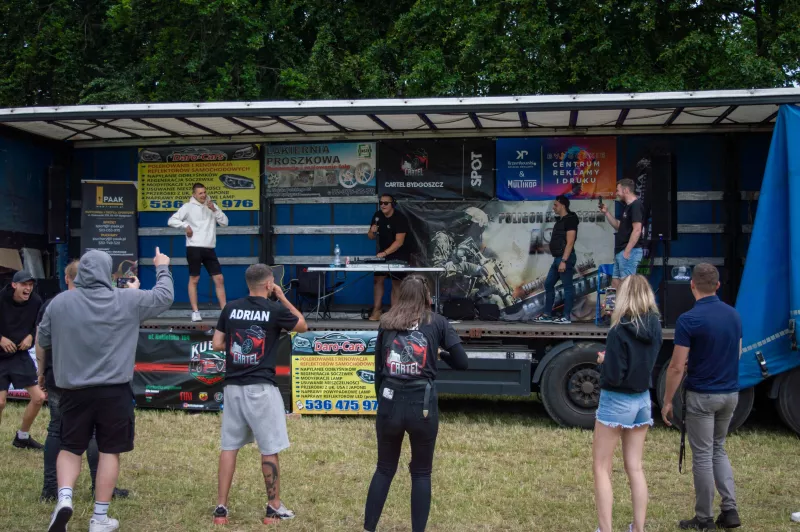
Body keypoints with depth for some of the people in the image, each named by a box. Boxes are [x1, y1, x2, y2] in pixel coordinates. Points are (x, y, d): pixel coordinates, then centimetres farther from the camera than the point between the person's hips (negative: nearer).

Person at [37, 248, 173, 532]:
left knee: (70, 448, 16)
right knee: (109, 451, 8)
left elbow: (40, 345, 10)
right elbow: (164, 296, 9)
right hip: (114, 391, -1)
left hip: (74, 391, 2)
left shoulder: (59, 302, 0)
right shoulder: (128, 300, -5)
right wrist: (162, 268, 27)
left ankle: (64, 499, -6)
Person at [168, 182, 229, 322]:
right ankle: (195, 311, 6)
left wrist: (214, 210, -6)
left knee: (219, 279, 1)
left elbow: (225, 223, 4)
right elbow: (171, 220, -4)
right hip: (194, 247, -4)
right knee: (194, 279, 1)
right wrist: (185, 225, -16)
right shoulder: (188, 207, -1)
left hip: (209, 249, 4)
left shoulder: (211, 206, 11)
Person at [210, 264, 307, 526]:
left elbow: (217, 344, 7)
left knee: (229, 447, 11)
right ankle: (273, 508, 15)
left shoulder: (230, 308, 4)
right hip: (261, 388, -4)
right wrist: (282, 298, 12)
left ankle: (221, 508, 13)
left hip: (233, 386, 4)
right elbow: (303, 326, 11)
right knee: (269, 450, 6)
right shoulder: (275, 310, -6)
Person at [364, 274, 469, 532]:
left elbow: (378, 369, 11)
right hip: (422, 405, -2)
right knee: (421, 473, 13)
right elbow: (461, 363, -2)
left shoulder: (386, 323, 8)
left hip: (390, 403, 2)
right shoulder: (437, 323, 2)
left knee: (384, 469, 18)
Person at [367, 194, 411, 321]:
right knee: (377, 279, -2)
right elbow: (371, 237, 5)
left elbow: (399, 241, -28)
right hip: (383, 253, 5)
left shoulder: (400, 218, -20)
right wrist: (372, 231, -19)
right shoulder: (377, 216, -2)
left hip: (399, 255, -5)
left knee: (396, 282, -4)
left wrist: (385, 253, -38)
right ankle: (377, 310, 3)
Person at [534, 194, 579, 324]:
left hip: (565, 258, -10)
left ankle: (567, 317, -3)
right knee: (548, 284, 11)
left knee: (567, 287, -6)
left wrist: (564, 261, -23)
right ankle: (547, 314, 14)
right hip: (558, 258, 10)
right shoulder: (560, 220, 19)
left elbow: (570, 242, -18)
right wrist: (559, 260, 19)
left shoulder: (570, 220, -11)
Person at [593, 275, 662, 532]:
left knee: (601, 468, 5)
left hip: (616, 401, -6)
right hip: (642, 399, 6)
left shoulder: (619, 331, -21)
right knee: (635, 468, 14)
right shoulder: (654, 326, -2)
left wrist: (603, 361, -4)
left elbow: (613, 376, -23)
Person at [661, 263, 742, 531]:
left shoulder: (689, 320, -18)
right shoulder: (734, 315, 3)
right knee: (719, 450, 20)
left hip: (701, 396, -6)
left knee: (702, 456, 3)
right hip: (730, 393, 6)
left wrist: (667, 401, -8)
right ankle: (730, 509, 12)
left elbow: (676, 367, -17)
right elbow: (737, 354, 15)